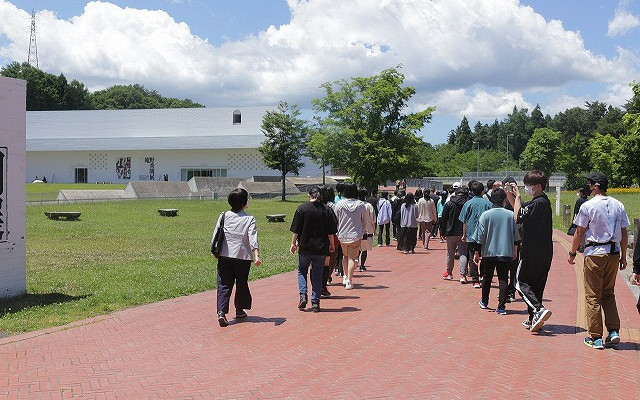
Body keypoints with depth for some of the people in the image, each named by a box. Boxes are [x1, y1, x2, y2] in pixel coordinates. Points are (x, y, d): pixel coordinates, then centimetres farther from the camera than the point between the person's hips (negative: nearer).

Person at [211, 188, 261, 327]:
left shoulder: (224, 216, 2)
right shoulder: (249, 219, -5)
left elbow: (215, 235, 3)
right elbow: (253, 238, -17)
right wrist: (256, 256, -23)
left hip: (224, 256, 1)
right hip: (242, 256, -1)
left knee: (224, 284, 1)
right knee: (242, 284, 17)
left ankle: (221, 312, -15)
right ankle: (240, 310, 30)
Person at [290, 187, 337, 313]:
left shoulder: (302, 208, -5)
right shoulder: (327, 210, -1)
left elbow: (296, 230, -4)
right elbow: (331, 231, 2)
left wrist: (293, 243, 6)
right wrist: (331, 244, 15)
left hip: (305, 247, -1)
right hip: (321, 247, 1)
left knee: (302, 271, 17)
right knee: (317, 274, 8)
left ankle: (303, 295, 0)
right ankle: (315, 302, 7)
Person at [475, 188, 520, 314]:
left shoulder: (485, 215, -7)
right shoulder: (511, 215, -4)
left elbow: (480, 235, -5)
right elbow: (516, 235, 5)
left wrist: (477, 252, 4)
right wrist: (514, 251, 20)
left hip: (489, 252, 0)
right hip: (506, 252, 0)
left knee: (487, 278, 16)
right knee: (503, 279, 1)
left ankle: (484, 302, 31)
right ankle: (501, 307, -5)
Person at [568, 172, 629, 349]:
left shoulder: (588, 206, -9)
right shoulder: (619, 206, 5)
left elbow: (579, 233, -6)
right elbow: (624, 233, 7)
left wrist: (572, 253, 6)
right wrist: (623, 256, 15)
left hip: (595, 254, -5)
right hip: (614, 253, 5)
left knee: (593, 296, 3)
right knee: (609, 294, 18)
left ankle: (595, 337, 5)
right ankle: (613, 331, 11)